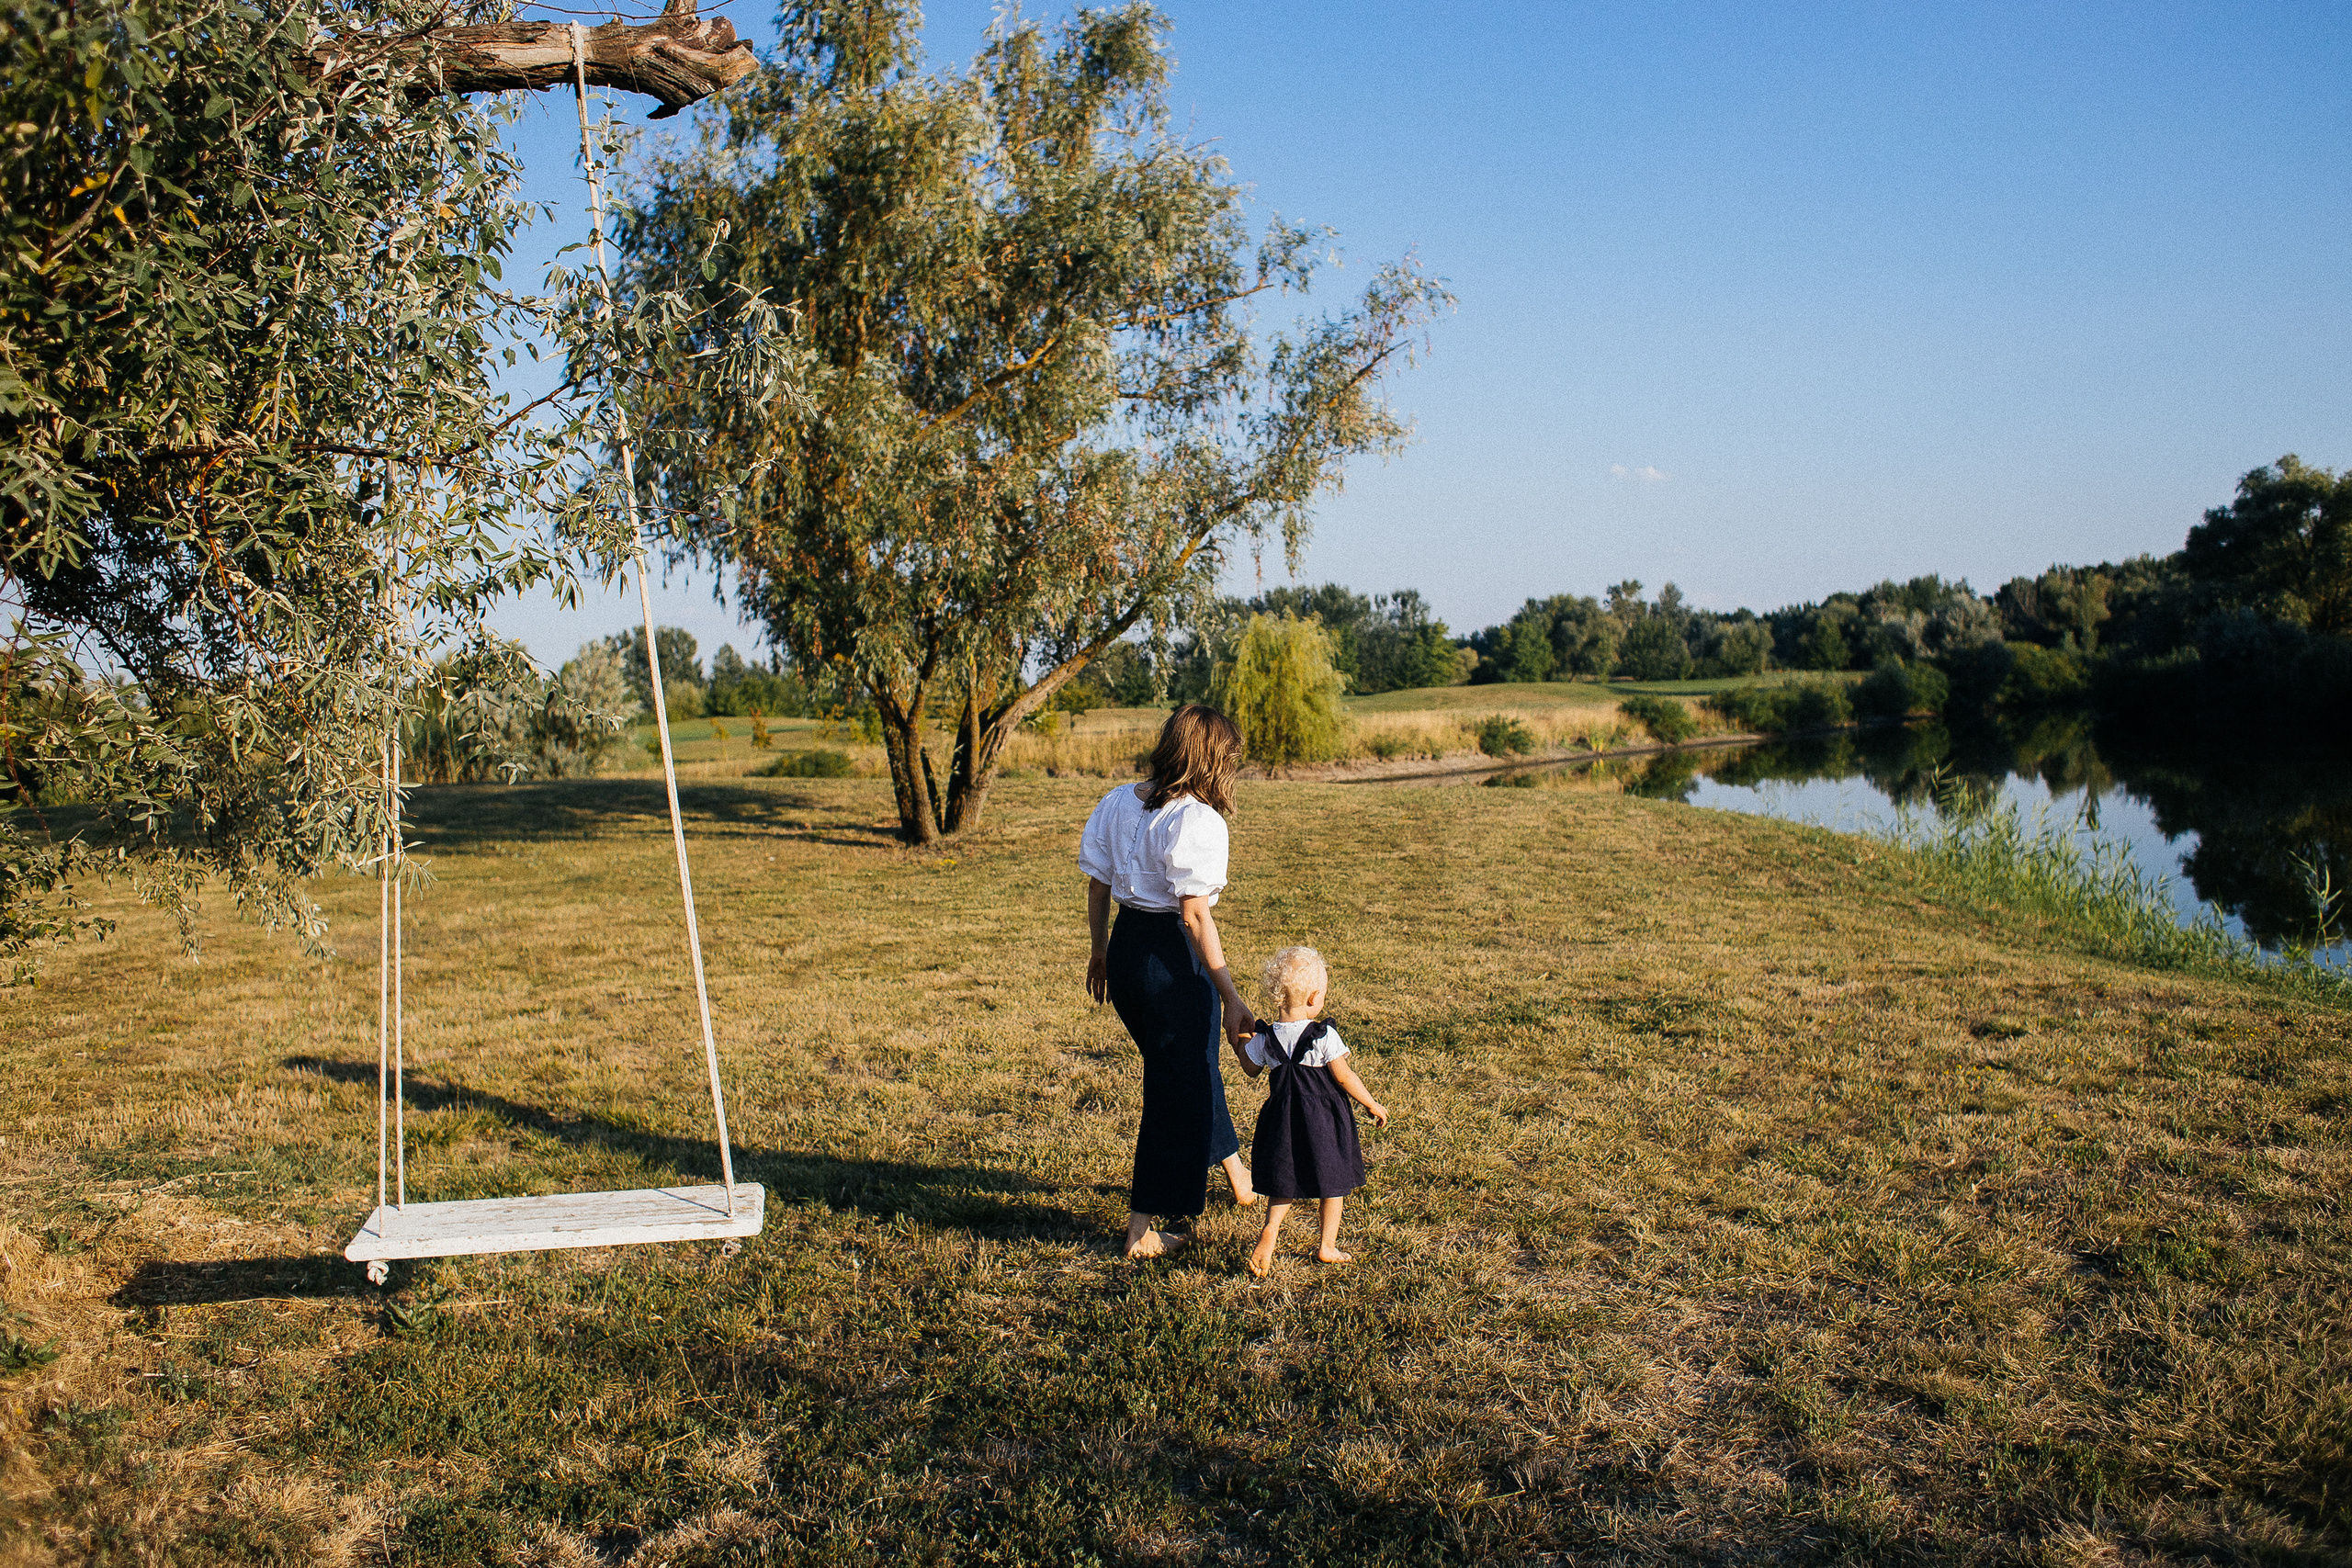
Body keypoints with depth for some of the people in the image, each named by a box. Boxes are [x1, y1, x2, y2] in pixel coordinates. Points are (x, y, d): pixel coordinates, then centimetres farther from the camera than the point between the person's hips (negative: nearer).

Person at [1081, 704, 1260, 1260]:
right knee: (1179, 1083, 7)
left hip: (1124, 947, 8)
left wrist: (1100, 953, 23)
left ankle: (1238, 1177, 47)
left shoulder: (1117, 802, 4)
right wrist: (1230, 996, -19)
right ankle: (1142, 1231, 15)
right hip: (1171, 958, -8)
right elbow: (1195, 914, -22)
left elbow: (1097, 887, 9)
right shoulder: (1197, 820, -19)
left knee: (1193, 1062, 26)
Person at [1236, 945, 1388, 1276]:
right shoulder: (1324, 1036, -16)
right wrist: (1372, 1105, 2)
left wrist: (1243, 1041, 27)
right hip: (1325, 1119, -3)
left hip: (1284, 1118, 3)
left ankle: (1270, 1230, -8)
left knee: (1285, 1182, 15)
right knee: (1333, 1181, 14)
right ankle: (1328, 1246, 24)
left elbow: (1250, 1069, 10)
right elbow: (1344, 1078, -11)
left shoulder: (1266, 1038, -5)